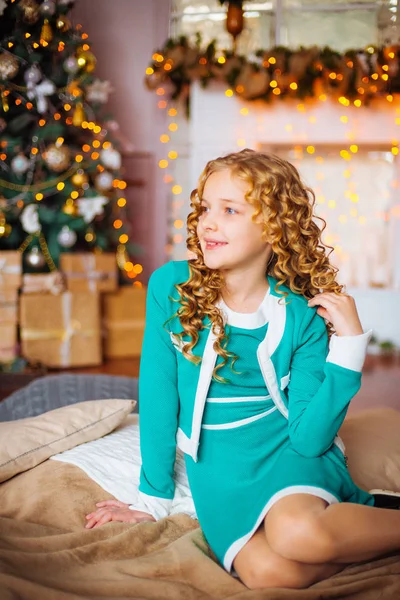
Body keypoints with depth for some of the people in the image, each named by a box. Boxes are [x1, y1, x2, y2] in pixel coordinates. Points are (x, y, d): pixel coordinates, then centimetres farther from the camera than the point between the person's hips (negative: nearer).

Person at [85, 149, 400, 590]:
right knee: (268, 571, -29)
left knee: (299, 533, -36)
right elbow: (158, 393, -1)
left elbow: (309, 437, -13)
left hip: (287, 450, -1)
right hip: (218, 464, 1)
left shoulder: (302, 318, -9)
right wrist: (153, 499, 3)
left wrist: (349, 342, -19)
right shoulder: (171, 286, -7)